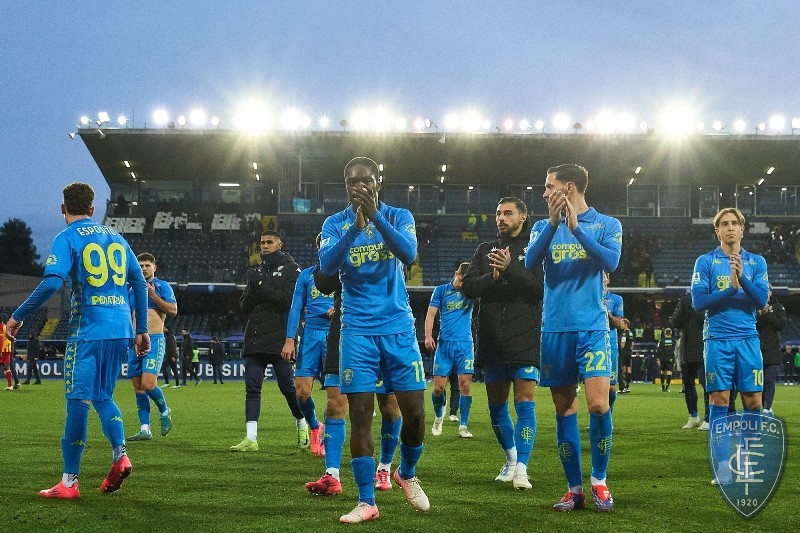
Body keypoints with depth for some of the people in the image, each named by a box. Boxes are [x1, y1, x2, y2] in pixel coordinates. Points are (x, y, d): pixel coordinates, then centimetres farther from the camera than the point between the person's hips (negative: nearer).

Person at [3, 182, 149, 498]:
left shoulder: (67, 238, -3)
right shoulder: (116, 238, 16)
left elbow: (51, 283, -17)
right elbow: (140, 284, 14)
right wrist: (142, 330, 19)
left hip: (87, 330, -6)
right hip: (121, 330, 6)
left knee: (78, 401, -2)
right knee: (103, 396, 18)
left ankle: (69, 483, -1)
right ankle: (120, 455, -3)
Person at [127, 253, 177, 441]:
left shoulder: (162, 286, 4)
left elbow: (173, 310, -7)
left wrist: (152, 294, -10)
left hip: (154, 340, -5)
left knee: (148, 384, -18)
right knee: (138, 387, 2)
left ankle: (164, 412, 9)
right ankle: (145, 429, 5)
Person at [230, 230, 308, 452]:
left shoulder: (291, 269, 2)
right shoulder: (258, 271, 20)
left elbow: (289, 299, -13)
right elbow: (244, 306, 16)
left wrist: (261, 286, -12)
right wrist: (252, 289, -4)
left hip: (279, 339, -6)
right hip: (254, 339, 6)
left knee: (288, 386, -2)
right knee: (252, 388, -2)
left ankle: (303, 425, 21)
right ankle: (251, 438, -4)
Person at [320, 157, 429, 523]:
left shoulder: (398, 216, 3)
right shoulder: (335, 223, 3)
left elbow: (408, 254, -16)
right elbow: (327, 266, -14)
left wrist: (376, 216, -28)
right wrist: (355, 225, -25)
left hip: (398, 327, 0)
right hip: (358, 331, 0)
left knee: (415, 413, -1)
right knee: (360, 415, -4)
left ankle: (407, 474, 27)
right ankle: (366, 502, 3)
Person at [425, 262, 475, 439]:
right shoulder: (441, 290, 5)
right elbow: (431, 314, 3)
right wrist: (428, 336, -11)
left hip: (465, 345, 0)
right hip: (444, 344, 0)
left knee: (465, 385, -7)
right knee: (438, 387, -2)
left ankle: (463, 425, 2)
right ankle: (439, 416, 25)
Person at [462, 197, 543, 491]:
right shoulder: (485, 250, 15)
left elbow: (541, 288, -10)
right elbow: (468, 286, 5)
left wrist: (510, 269, -21)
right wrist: (493, 277, -13)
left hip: (525, 339, -5)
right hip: (491, 340, 5)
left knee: (525, 402, -11)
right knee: (496, 405, 12)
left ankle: (521, 468, -14)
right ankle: (511, 457, 29)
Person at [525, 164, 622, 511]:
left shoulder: (607, 225, 5)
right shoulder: (543, 226, 12)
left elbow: (611, 262, -14)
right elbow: (531, 261, -7)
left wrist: (576, 226, -20)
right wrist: (553, 222, -19)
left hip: (592, 326, -3)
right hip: (555, 328, 3)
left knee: (598, 404, -14)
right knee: (564, 410, 3)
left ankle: (599, 480, 5)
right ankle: (574, 489, 10)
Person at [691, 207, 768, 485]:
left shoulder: (756, 262, 10)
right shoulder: (705, 261, 4)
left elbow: (762, 300, -1)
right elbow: (698, 301, -4)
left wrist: (742, 278, -15)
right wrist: (732, 288, -13)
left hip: (748, 340, 2)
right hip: (718, 340, -2)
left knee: (753, 400, 0)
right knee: (719, 400, -5)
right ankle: (722, 469, -2)